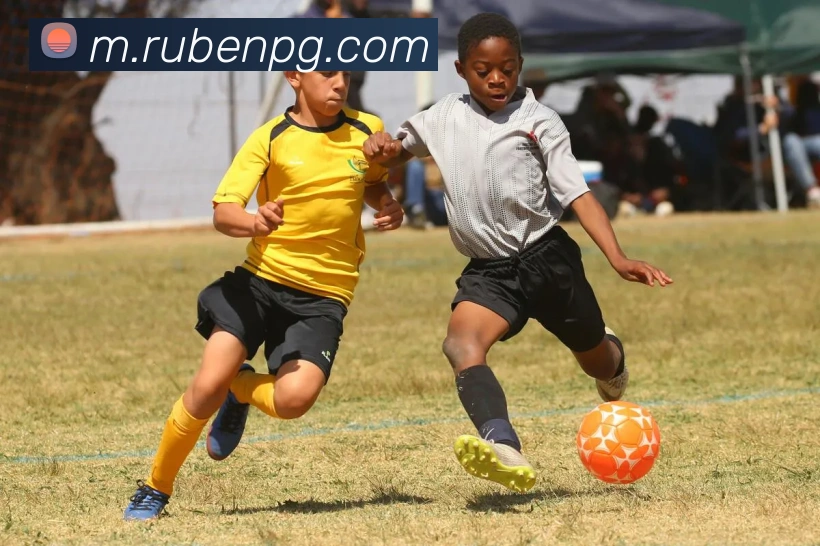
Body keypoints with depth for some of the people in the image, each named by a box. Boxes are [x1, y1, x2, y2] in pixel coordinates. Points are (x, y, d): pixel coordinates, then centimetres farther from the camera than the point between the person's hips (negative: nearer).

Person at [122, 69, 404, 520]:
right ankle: (155, 488, 9)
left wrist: (388, 207, 2)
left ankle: (241, 389, 15)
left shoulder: (367, 131, 3)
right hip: (261, 278, -1)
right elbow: (222, 212, -13)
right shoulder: (270, 139, -5)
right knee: (208, 385, -15)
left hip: (324, 295, 1)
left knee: (294, 398, -23)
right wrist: (255, 224, -36)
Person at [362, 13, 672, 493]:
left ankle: (610, 358, 58)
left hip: (547, 257, -2)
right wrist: (383, 146, -5)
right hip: (488, 271, 2)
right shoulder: (444, 118, 7)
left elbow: (577, 193, -8)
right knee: (461, 344, -29)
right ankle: (504, 449, -50)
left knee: (596, 361, 16)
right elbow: (396, 152, 22)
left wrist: (618, 258, -21)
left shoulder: (538, 120, -3)